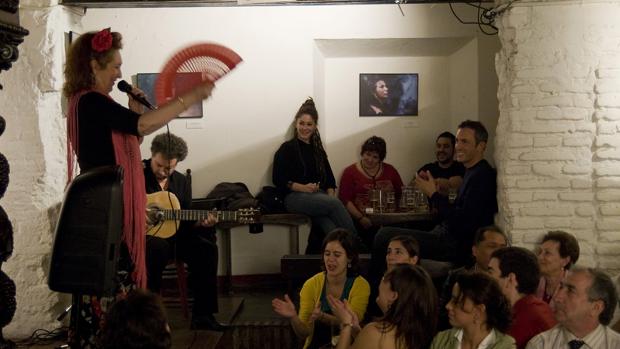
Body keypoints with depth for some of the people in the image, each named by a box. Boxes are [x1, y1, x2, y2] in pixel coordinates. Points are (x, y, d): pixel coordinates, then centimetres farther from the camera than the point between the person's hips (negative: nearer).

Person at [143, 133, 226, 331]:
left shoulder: (181, 182, 11)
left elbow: (184, 221, 13)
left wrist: (199, 223, -8)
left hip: (172, 236, 5)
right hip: (140, 236, -5)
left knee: (206, 248, -19)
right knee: (158, 247, -39)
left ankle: (202, 316, -13)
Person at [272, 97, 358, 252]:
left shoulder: (317, 150, 25)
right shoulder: (287, 148, 8)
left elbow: (329, 179, 19)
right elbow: (279, 180, 0)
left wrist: (330, 195, -2)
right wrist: (303, 187, -13)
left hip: (319, 196, 5)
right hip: (294, 197, -4)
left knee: (330, 228, -32)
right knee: (335, 203, -32)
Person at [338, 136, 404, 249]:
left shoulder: (390, 171, 19)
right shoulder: (350, 172, 11)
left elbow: (401, 195, 15)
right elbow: (345, 199, 2)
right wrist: (361, 218, -11)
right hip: (361, 221, -2)